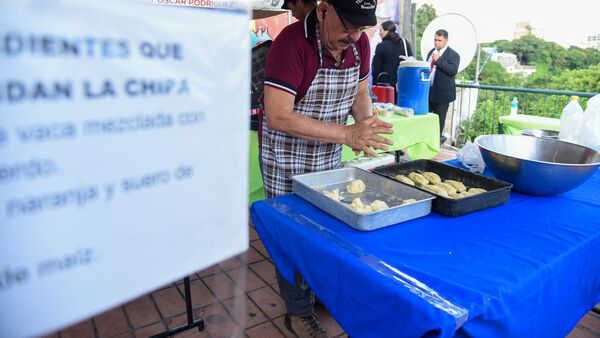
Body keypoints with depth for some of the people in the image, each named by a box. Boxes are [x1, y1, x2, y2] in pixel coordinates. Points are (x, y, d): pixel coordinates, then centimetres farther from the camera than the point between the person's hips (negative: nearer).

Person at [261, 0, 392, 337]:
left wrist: (368, 127, -12)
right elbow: (277, 117, -31)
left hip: (330, 158, 6)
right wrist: (348, 134, -33)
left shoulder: (359, 43, -4)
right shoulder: (291, 42, -24)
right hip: (287, 164, -6)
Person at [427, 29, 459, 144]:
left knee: (439, 119, 3)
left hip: (441, 92, -6)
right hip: (428, 90, 6)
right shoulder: (431, 52, 14)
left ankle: (437, 139, 15)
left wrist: (438, 60, -24)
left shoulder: (453, 55, -7)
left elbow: (453, 71, -21)